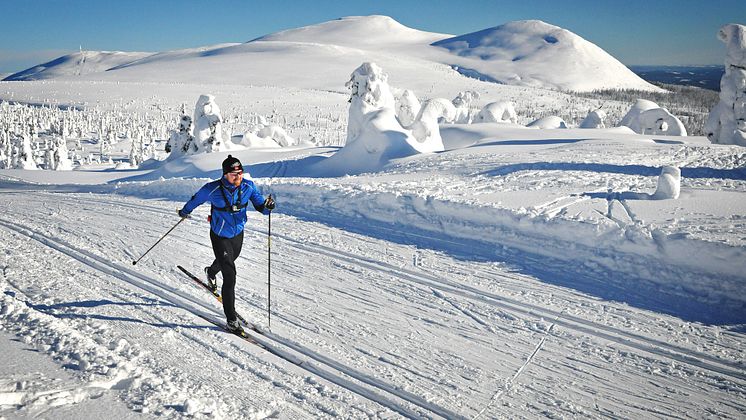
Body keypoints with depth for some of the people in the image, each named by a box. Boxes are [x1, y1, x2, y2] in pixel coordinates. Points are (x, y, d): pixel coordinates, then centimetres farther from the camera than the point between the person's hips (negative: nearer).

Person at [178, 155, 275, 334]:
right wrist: (185, 211, 14)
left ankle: (211, 273, 71)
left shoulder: (248, 186, -14)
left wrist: (267, 206, -32)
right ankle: (232, 319, -5)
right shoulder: (213, 189, -22)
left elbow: (259, 204, -8)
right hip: (220, 237, -5)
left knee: (228, 261, 34)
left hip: (238, 233, 5)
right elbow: (196, 199, -3)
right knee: (230, 277, -13)